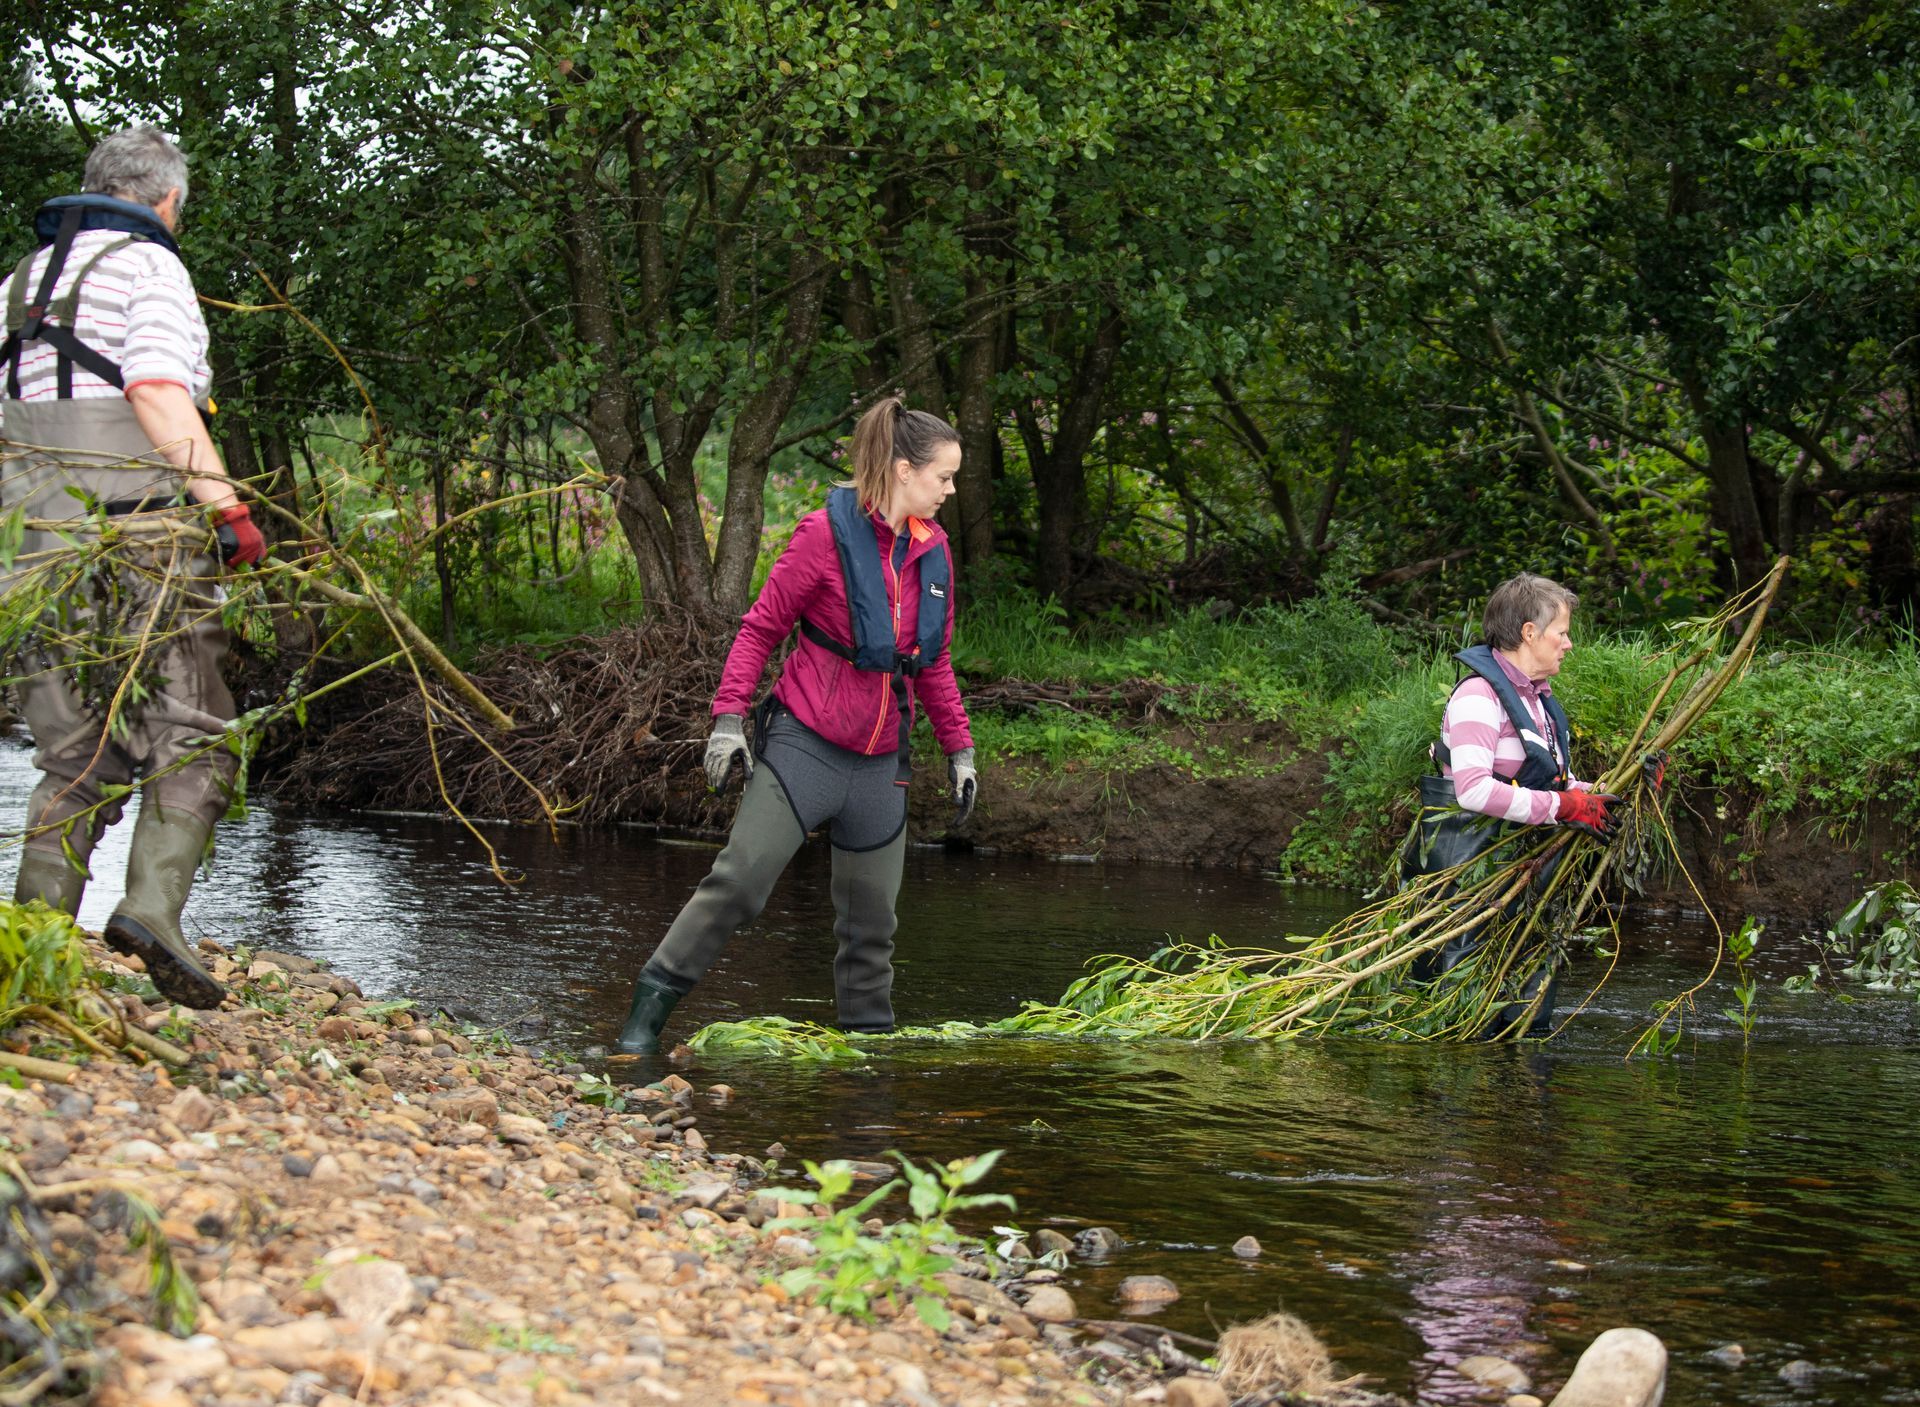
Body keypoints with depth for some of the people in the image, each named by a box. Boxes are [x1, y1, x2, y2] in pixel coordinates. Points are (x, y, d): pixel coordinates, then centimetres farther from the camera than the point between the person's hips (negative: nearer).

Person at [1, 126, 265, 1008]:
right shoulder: (148, 267, 0)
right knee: (192, 745, -5)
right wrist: (229, 508, -15)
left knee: (79, 761, 11)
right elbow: (157, 395, -14)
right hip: (140, 537, -7)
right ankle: (152, 906, -23)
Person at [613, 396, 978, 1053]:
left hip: (878, 763, 6)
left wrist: (959, 750, 18)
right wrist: (729, 717, -13)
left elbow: (934, 662, 19)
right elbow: (761, 628, -6)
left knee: (871, 919, 8)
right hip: (804, 747, -6)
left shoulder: (933, 550, 8)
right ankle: (649, 1010, -4)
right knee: (739, 879, -13)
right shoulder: (826, 534, -10)